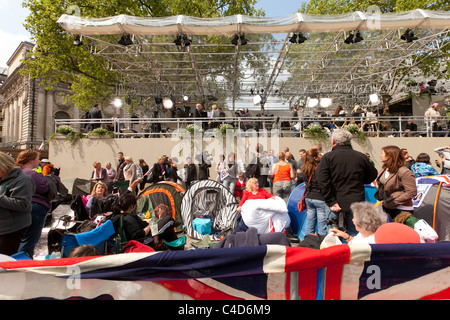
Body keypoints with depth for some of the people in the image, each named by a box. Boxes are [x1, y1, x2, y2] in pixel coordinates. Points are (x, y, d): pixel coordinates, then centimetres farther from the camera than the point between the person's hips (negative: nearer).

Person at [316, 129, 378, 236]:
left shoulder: (327, 157, -6)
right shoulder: (362, 157, 2)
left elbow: (323, 181, -16)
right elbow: (372, 176, 15)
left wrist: (331, 202, -13)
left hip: (336, 204, -2)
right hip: (356, 203, 2)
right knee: (355, 236, 12)